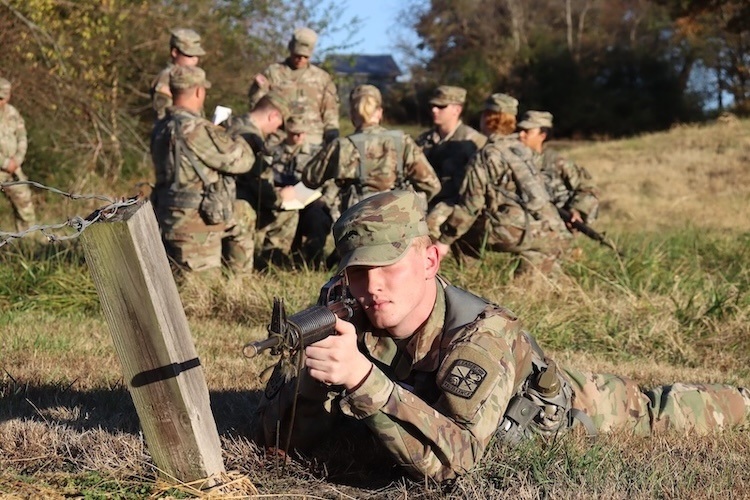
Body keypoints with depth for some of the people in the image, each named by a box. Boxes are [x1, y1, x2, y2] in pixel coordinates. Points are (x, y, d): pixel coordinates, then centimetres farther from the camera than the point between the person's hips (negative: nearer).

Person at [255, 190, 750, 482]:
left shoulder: (483, 337, -44)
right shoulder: (361, 333, -29)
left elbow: (454, 457, -54)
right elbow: (283, 437, -28)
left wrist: (362, 378, -64)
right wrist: (315, 372, -48)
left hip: (568, 411, -4)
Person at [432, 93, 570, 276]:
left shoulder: (485, 157, -1)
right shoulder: (523, 150, 19)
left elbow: (470, 205, -3)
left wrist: (445, 240, 3)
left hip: (523, 233, -6)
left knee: (462, 236, 10)